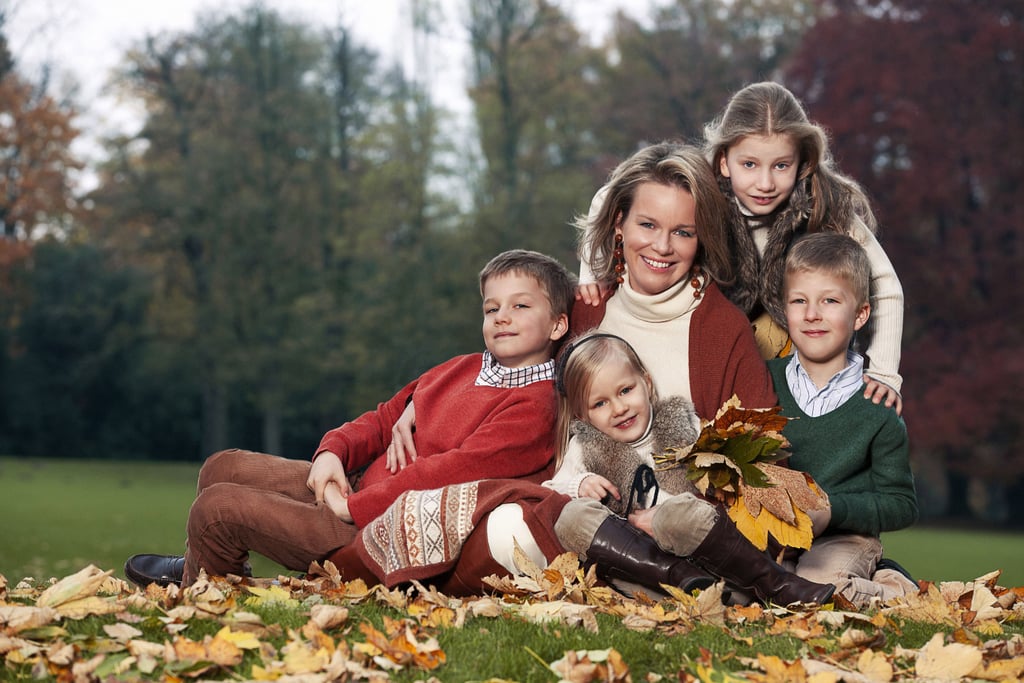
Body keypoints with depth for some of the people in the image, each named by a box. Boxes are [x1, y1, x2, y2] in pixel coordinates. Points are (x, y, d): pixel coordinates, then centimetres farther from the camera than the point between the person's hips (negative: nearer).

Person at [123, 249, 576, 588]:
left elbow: (455, 470, -25)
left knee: (216, 506, -7)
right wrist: (333, 451, -3)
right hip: (352, 487, 9)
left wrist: (355, 505, -23)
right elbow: (387, 418, 17)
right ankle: (197, 567, 38)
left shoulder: (534, 407, -17)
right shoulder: (460, 370, 11)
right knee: (224, 468, 13)